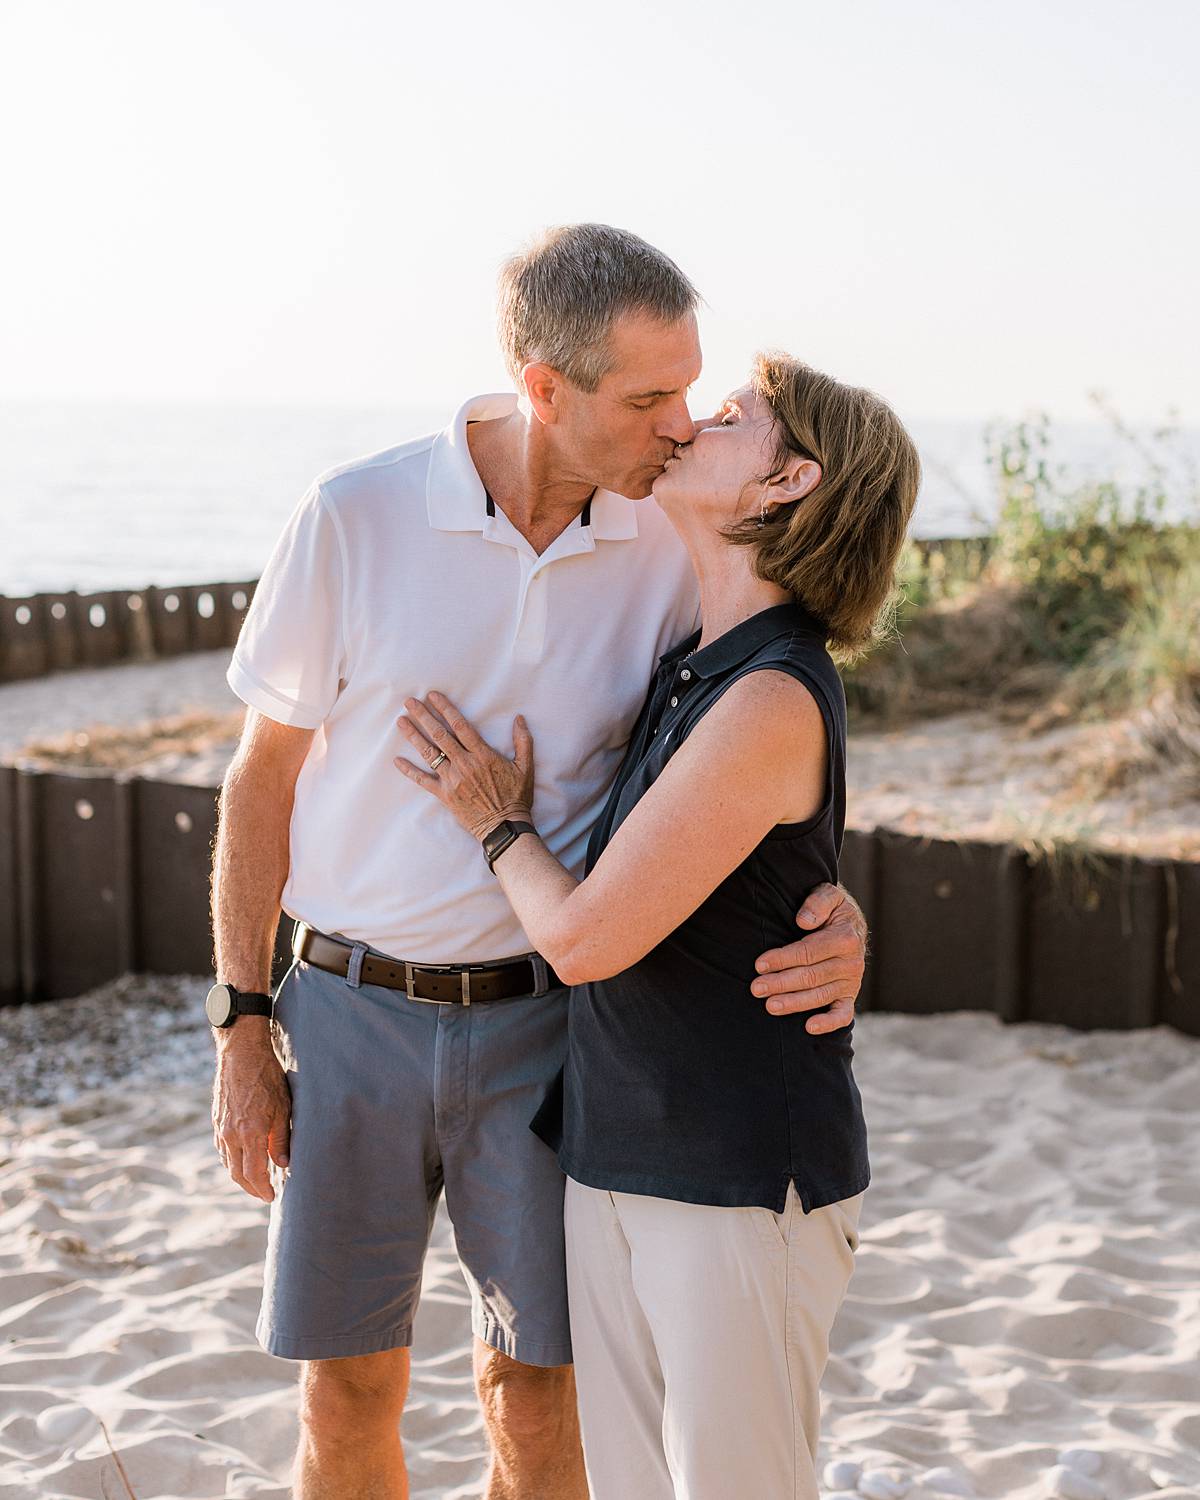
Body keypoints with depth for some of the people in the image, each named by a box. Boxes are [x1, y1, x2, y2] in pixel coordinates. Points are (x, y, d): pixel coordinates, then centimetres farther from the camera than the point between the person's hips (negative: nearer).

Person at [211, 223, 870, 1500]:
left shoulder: (669, 545, -7)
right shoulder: (355, 519, -12)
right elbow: (264, 777, -3)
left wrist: (833, 913, -20)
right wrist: (242, 1026, -3)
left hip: (541, 1021, 1)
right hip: (354, 1011, -1)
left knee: (534, 1391, 5)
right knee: (346, 1391, 7)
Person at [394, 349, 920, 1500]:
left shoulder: (772, 701, -22)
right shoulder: (694, 670, 7)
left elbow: (584, 936, -19)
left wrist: (496, 822, -2)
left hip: (742, 1182, -8)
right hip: (619, 1157, 8)